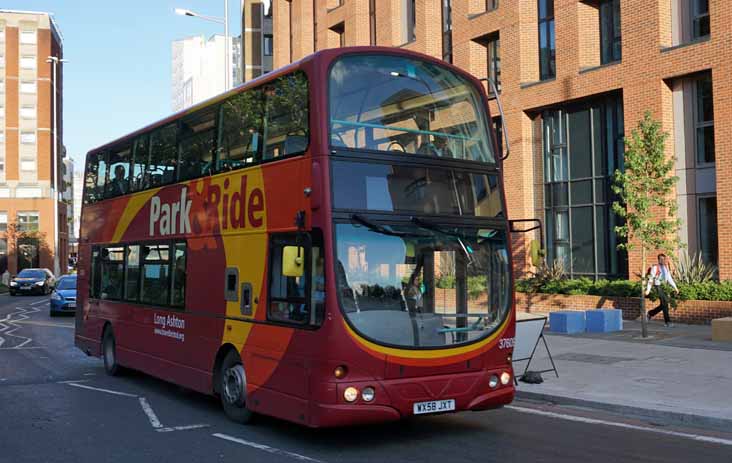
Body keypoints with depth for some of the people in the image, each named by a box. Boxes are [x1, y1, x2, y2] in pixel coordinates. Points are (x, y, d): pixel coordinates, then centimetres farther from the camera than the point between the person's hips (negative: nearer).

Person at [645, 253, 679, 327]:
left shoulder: (666, 267, 11)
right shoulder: (655, 267, -9)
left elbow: (669, 278, 14)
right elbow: (651, 279, -9)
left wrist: (675, 287, 7)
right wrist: (648, 289, -12)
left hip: (664, 287, 7)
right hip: (658, 287, -7)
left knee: (663, 305, 9)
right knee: (665, 303, -11)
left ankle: (651, 313, 29)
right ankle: (667, 321, -5)